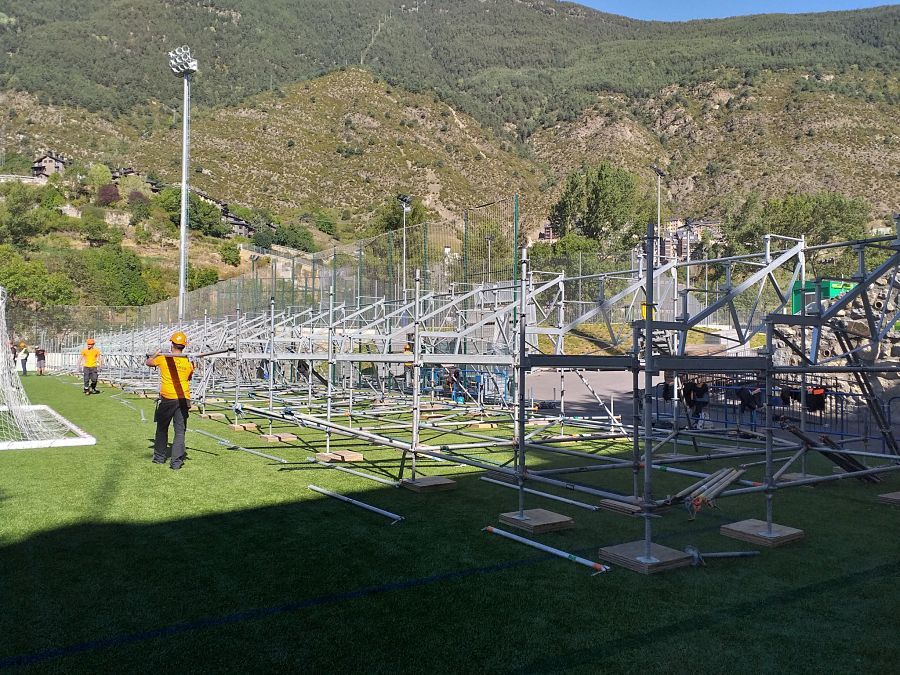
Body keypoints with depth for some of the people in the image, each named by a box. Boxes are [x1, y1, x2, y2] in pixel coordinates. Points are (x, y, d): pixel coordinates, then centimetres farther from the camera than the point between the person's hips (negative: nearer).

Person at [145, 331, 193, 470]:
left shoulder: (163, 358, -6)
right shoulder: (188, 362, -1)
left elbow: (148, 362, 14)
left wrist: (154, 355, 32)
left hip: (167, 399, -1)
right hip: (183, 400, 1)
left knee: (162, 429, 17)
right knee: (180, 431, 3)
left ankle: (159, 457, 27)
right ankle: (176, 462, -1)